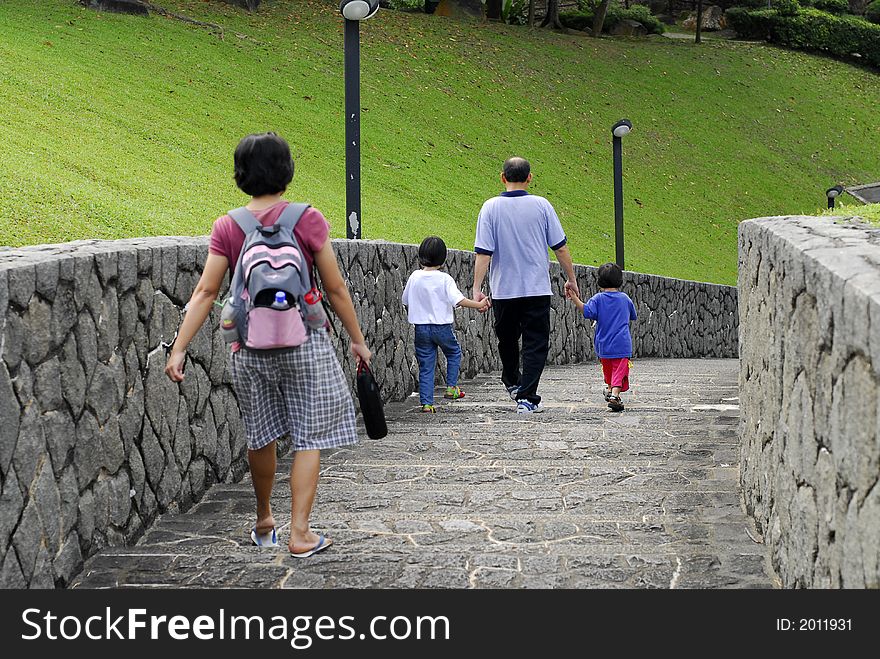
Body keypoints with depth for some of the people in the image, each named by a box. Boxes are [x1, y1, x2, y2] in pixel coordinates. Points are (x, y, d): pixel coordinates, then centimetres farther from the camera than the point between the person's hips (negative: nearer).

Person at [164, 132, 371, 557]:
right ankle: (299, 534, 3)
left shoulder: (226, 227, -2)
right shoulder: (308, 220, -8)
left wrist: (179, 349, -6)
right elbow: (335, 288, -4)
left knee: (261, 436, 19)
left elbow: (205, 292, -7)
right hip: (304, 343, -3)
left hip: (250, 347, 3)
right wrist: (357, 339, 7)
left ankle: (263, 523, 35)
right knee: (308, 439, 6)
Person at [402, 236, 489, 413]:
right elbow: (458, 300, -20)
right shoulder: (445, 279, -12)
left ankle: (426, 402, 4)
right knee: (454, 353, 24)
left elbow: (406, 301, 9)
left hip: (421, 327, 3)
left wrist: (412, 317, 26)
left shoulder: (414, 277, -1)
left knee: (425, 365, 7)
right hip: (442, 326, -3)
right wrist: (479, 305, -12)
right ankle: (451, 387, 19)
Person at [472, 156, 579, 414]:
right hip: (537, 287, -1)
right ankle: (526, 397, -6)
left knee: (507, 340, 22)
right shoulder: (541, 205, -3)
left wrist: (477, 289, -7)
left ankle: (512, 383, 40)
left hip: (503, 289, 1)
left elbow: (483, 252, -10)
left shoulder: (491, 207, -5)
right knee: (536, 344, 3)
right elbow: (560, 247, 0)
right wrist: (571, 279, 12)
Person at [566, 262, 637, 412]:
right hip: (622, 344, -1)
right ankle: (614, 395, -26)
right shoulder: (625, 298, 4)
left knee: (608, 369, 24)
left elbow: (587, 312, -21)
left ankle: (610, 389, 43)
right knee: (619, 370, -8)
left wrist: (575, 299, -19)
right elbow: (633, 316, 18)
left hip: (604, 345, 1)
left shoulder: (598, 298, -4)